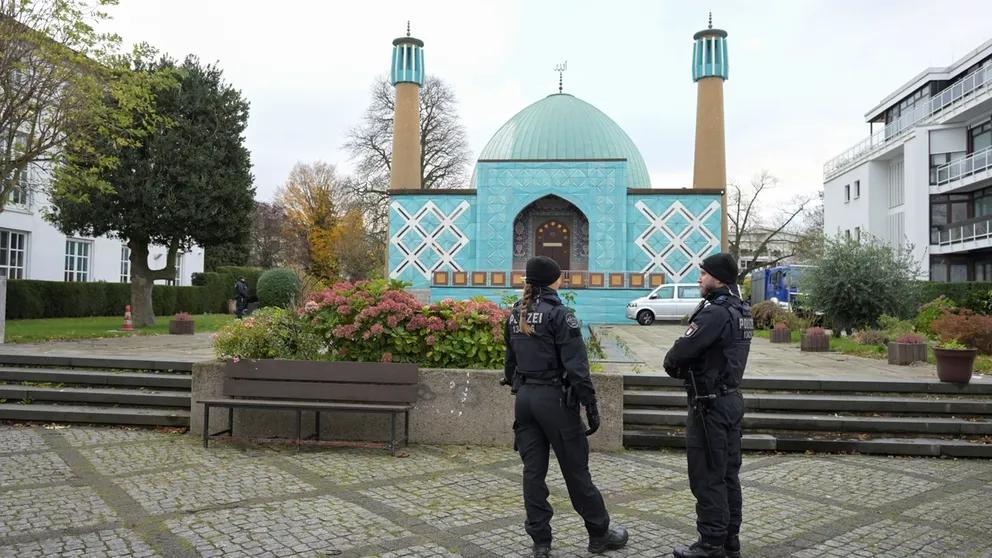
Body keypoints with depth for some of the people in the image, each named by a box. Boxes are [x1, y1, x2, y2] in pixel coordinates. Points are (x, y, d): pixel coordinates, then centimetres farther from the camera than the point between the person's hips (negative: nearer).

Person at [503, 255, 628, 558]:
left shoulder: (516, 314, 8)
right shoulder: (558, 313, -13)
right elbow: (576, 365, -17)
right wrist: (591, 406, -13)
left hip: (524, 397, 6)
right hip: (554, 398, -6)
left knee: (533, 470, 10)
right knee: (575, 470, 6)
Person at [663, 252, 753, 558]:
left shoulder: (715, 313, -21)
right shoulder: (741, 311, 10)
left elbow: (681, 351, -23)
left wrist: (671, 363, -2)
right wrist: (683, 365, 2)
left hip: (710, 405, -9)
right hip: (732, 398, 10)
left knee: (708, 478, 0)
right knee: (728, 475, 15)